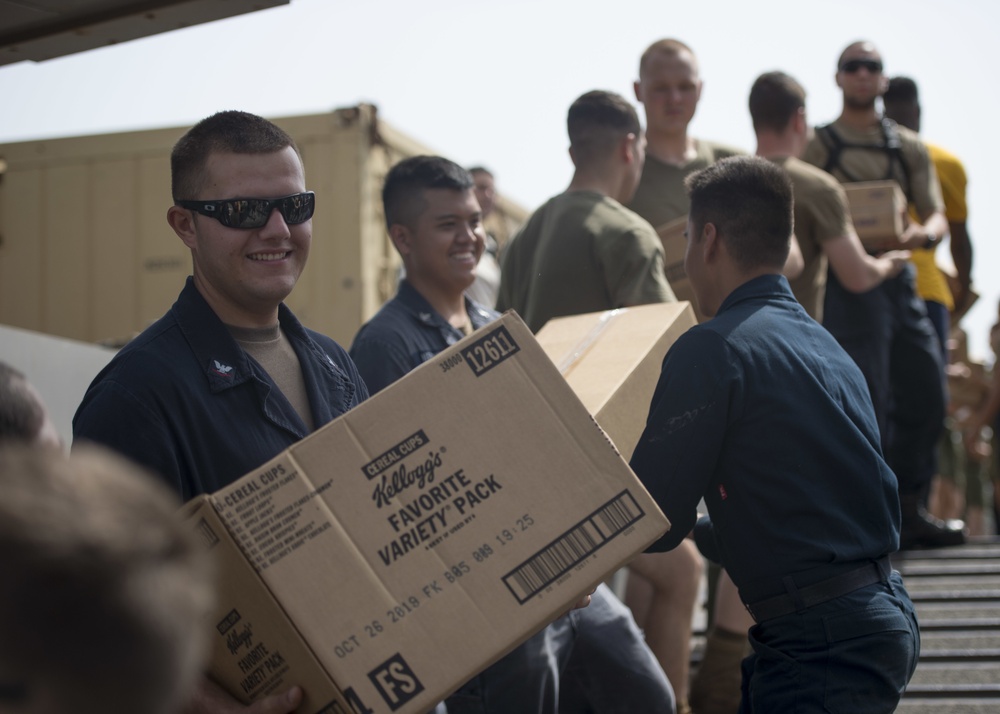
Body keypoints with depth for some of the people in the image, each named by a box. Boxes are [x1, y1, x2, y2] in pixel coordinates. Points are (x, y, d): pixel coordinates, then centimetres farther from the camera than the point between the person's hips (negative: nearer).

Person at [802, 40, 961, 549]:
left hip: (898, 275, 5)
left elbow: (936, 216, 10)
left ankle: (908, 509, 15)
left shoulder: (909, 148, 16)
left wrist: (922, 234, -13)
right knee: (865, 398, -8)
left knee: (926, 391, 3)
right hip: (845, 280, -5)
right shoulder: (817, 146, 6)